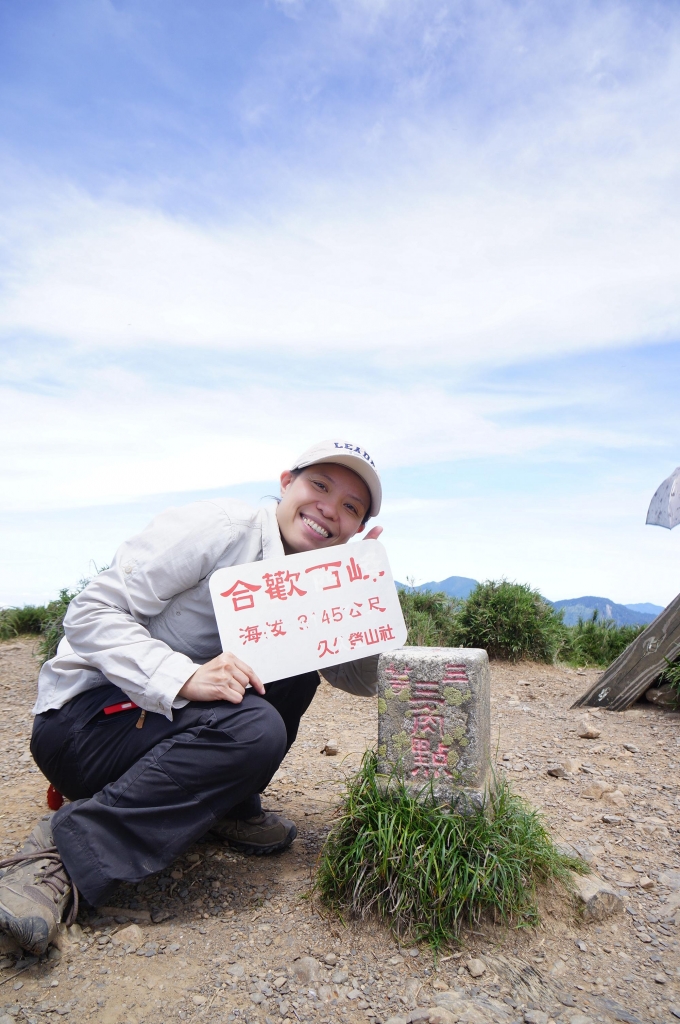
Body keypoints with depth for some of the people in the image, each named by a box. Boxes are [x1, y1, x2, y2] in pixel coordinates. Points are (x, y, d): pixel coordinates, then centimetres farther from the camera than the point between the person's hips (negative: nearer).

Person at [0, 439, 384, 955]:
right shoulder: (223, 526, -17)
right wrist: (184, 677, -35)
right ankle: (64, 850, -21)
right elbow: (90, 610, -21)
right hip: (81, 717, -7)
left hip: (171, 721, 7)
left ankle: (229, 807, 6)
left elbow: (363, 683, 7)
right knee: (253, 729, -30)